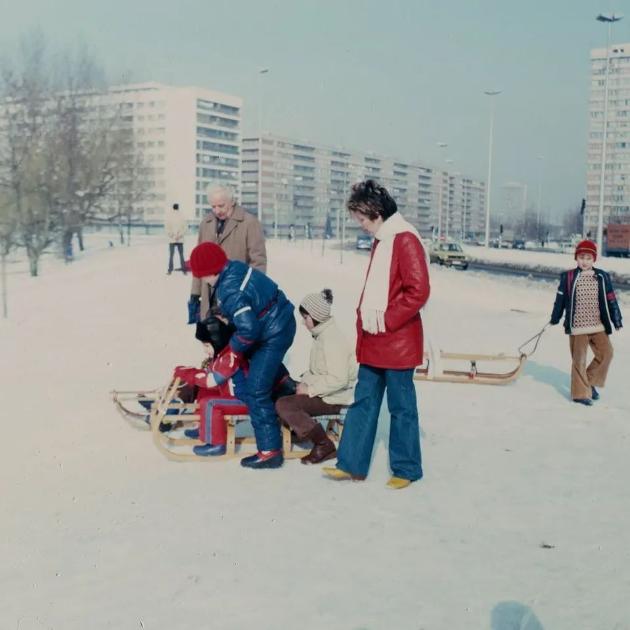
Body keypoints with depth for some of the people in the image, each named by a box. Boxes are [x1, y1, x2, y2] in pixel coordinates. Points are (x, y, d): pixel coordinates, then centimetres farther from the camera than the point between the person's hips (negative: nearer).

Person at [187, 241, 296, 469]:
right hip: (281, 320, 10)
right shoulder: (234, 268, -1)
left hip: (274, 335, -9)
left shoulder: (230, 292, -28)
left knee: (255, 392, -8)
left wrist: (234, 347, -11)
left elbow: (248, 329, -30)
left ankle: (270, 451, -3)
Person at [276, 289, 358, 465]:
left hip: (336, 398, -10)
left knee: (283, 405, -20)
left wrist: (310, 389, -20)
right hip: (325, 391, 10)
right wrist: (305, 382, 0)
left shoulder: (332, 339, -21)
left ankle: (324, 445, -12)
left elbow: (338, 379, -28)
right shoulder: (322, 335, 10)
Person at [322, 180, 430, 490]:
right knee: (363, 401, 11)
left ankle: (407, 469, 18)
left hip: (397, 342, -9)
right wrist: (363, 317, 10)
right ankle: (352, 464, 19)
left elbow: (418, 291, -21)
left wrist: (386, 321, -16)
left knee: (401, 407, 4)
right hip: (373, 342, 9)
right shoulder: (380, 241, 14)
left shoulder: (405, 240, -15)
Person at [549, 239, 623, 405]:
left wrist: (617, 321, 7)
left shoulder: (602, 277, 3)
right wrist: (554, 319, 8)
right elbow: (560, 299, 3)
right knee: (579, 359, 0)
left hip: (598, 326, 3)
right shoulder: (568, 277, -3)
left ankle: (590, 382, 19)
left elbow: (611, 300, 7)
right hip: (577, 326, -3)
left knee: (606, 352, -2)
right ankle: (580, 393, 11)